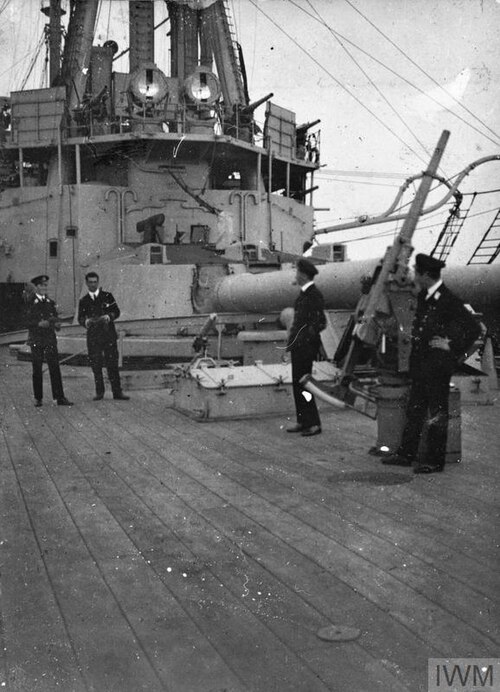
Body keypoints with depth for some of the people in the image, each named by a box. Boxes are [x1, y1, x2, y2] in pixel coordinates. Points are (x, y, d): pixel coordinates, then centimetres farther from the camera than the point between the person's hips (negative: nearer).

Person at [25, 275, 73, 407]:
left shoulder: (50, 302, 13)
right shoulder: (30, 303, 0)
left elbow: (55, 319, 14)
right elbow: (28, 321, -5)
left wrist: (55, 323, -7)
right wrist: (39, 324, -19)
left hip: (50, 339, 3)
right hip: (36, 340, -3)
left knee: (55, 368, -3)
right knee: (37, 370, 3)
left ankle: (60, 398, -2)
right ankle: (38, 398, 13)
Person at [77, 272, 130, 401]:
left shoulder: (107, 296, 7)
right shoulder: (83, 301, 11)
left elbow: (116, 311, 3)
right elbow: (80, 318, 6)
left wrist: (108, 316, -17)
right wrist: (86, 321, -16)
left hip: (109, 334, -1)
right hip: (93, 336, 1)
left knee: (112, 363, -3)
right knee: (96, 365, 1)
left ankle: (117, 391, 1)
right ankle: (99, 392, 11)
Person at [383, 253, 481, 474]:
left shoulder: (449, 300, -15)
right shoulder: (423, 297, 9)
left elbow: (474, 328, -17)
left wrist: (453, 347, -14)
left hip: (438, 364, -8)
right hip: (419, 362, 8)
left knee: (437, 413, 1)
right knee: (414, 409, 14)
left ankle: (434, 460, 9)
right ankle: (406, 453, 23)